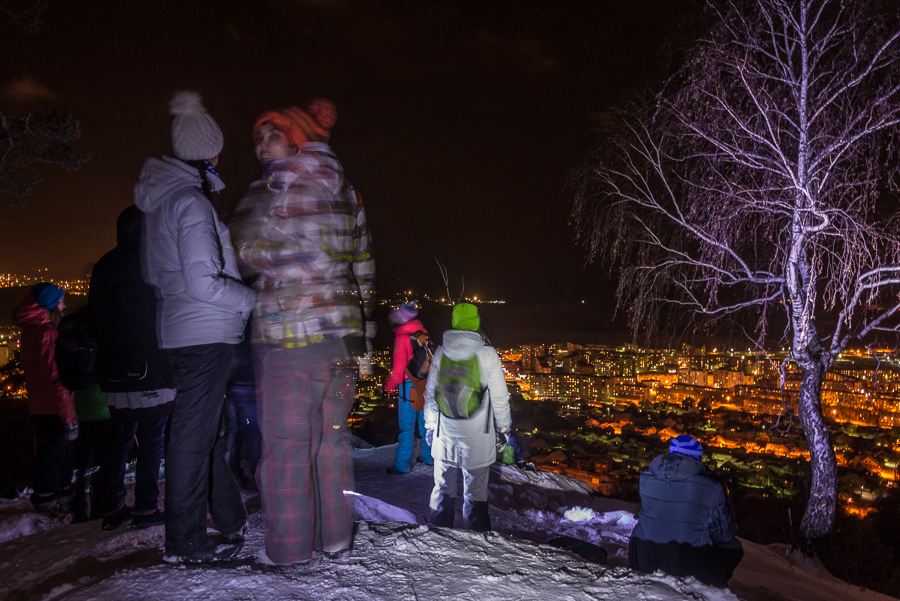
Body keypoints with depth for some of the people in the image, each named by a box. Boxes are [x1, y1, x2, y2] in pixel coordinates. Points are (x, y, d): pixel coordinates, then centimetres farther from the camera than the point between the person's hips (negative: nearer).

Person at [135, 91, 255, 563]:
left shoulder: (158, 199, 13)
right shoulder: (192, 202, -17)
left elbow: (152, 272, 19)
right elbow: (204, 282, -22)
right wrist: (254, 300, -12)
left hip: (177, 328, 10)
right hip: (206, 332, -10)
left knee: (205, 426, 17)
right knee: (194, 433, -1)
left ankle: (231, 519, 32)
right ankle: (184, 541, 12)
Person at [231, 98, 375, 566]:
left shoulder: (275, 188, -8)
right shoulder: (344, 191, 14)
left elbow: (247, 252, -8)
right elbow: (363, 268, 15)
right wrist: (361, 331, 20)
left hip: (288, 334, -7)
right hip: (342, 332, 7)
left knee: (285, 440, 3)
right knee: (331, 435, 14)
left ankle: (289, 546, 13)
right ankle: (335, 536, 23)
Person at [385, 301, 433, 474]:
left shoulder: (402, 337, -18)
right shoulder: (422, 332, 3)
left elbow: (399, 367, -17)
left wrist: (389, 386, -2)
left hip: (409, 386, -7)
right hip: (426, 385, 7)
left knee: (407, 426, 2)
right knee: (425, 422, 18)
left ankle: (402, 464, 10)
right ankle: (429, 456, 31)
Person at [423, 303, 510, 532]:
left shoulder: (440, 353, -1)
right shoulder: (487, 354, -11)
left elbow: (430, 393, 7)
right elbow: (500, 397, -6)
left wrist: (430, 427, 18)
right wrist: (504, 429, 7)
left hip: (445, 435, 3)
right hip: (477, 437, -3)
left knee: (443, 487, 16)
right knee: (475, 490, 8)